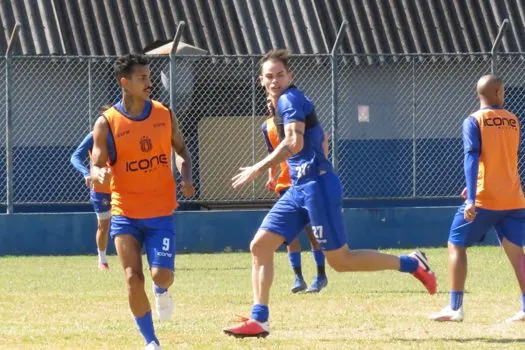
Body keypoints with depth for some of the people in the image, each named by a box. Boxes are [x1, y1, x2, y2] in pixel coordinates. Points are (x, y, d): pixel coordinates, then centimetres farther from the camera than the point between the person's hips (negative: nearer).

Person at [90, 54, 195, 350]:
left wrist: (186, 178, -3)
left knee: (162, 274, -13)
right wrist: (100, 174, -28)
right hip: (125, 214, -1)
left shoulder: (165, 115, 1)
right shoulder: (107, 124, -6)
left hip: (161, 212, 1)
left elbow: (181, 151, 15)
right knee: (133, 279, -8)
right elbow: (96, 168, -4)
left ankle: (161, 291, 26)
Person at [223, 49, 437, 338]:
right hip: (299, 189, 10)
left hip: (317, 186, -10)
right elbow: (320, 138, 27)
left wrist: (258, 169, -23)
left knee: (340, 260, -6)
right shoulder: (286, 103, 18)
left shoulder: (289, 100, -10)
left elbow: (295, 142, -24)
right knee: (260, 246, 3)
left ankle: (411, 264, 3)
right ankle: (259, 320, 4)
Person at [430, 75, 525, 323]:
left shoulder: (474, 121, -5)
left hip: (484, 200, -4)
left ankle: (455, 308, 3)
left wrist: (471, 199, -23)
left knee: (456, 245, 8)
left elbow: (472, 159, -17)